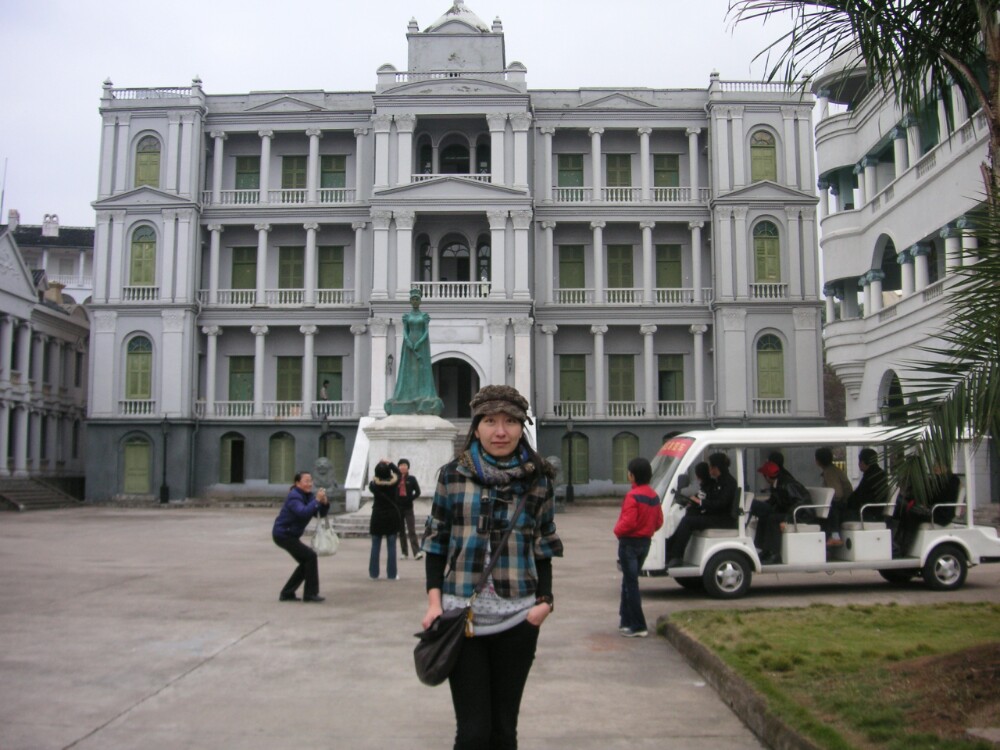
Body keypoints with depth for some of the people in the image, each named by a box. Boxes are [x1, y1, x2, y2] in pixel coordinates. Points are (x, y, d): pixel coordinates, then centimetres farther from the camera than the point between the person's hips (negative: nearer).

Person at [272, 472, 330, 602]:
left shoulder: (308, 496, 6)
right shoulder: (294, 497, -20)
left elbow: (321, 514, 1)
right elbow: (303, 512, -38)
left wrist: (324, 502, -17)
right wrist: (317, 500, -36)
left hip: (291, 535, 10)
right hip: (283, 534, -10)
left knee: (306, 562, 11)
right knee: (310, 556, -13)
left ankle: (287, 593, 16)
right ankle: (310, 593, -6)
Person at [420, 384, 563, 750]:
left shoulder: (537, 480, 2)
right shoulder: (453, 474, 0)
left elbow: (544, 548, 7)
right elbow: (436, 542, 5)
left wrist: (544, 600, -6)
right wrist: (434, 600, -4)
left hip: (517, 618, 1)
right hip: (461, 615, -1)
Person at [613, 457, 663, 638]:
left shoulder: (633, 495, -20)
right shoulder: (654, 495, 6)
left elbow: (629, 522, -24)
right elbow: (659, 521, 9)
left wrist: (617, 530, -7)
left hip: (630, 542, -8)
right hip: (645, 541, 8)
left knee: (631, 583, -2)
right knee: (629, 581, 20)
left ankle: (638, 626, -2)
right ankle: (626, 619, 27)